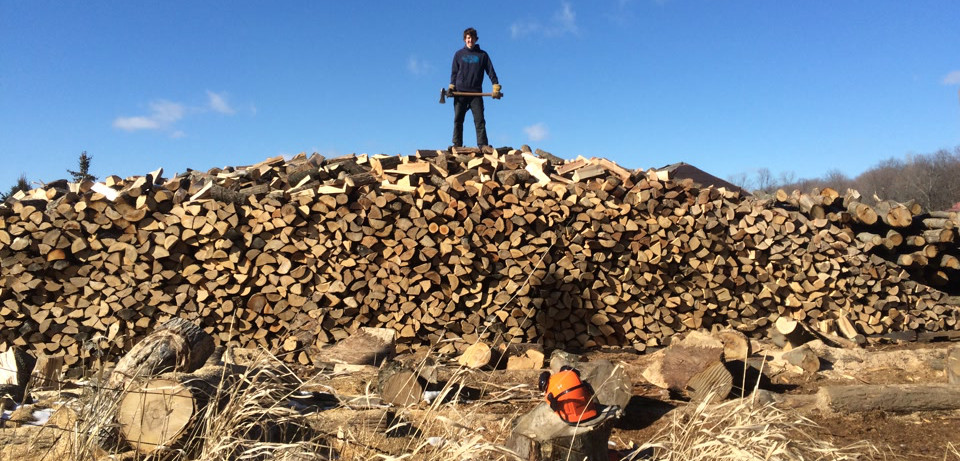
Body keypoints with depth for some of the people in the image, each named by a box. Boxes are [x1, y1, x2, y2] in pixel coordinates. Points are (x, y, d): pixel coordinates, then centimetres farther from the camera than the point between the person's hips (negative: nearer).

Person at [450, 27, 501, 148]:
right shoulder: (459, 54, 14)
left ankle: (483, 146, -10)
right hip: (460, 92, 1)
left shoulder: (482, 55, 11)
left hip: (476, 93, -1)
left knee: (480, 120, -8)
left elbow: (491, 71, 6)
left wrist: (496, 87, -7)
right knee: (458, 120, -2)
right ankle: (457, 146, -1)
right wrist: (452, 86, -2)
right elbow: (454, 72, 13)